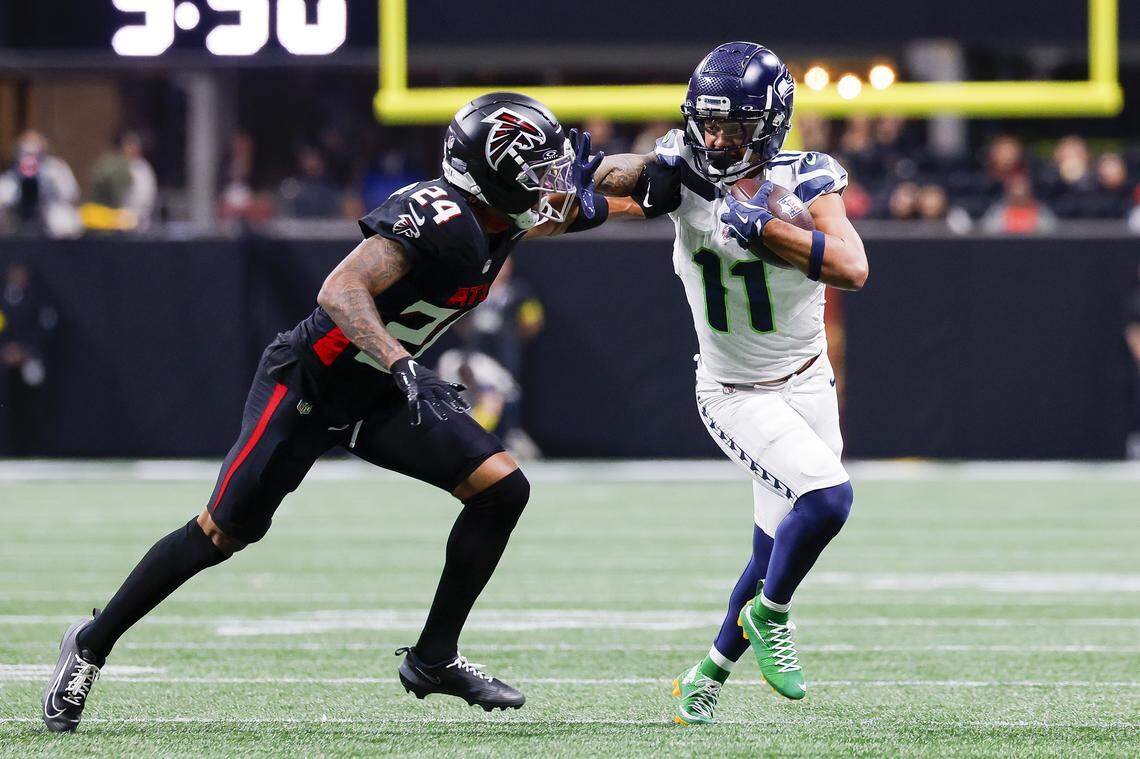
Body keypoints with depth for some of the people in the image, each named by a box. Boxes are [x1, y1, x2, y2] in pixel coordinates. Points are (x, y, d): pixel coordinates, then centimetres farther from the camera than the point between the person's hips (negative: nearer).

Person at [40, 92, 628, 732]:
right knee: (222, 534, -5)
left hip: (382, 392, 8)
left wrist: (577, 195, -3)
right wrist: (399, 364, -49)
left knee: (502, 488, -5)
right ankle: (92, 646, 14)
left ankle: (435, 657, 5)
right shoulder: (435, 216, -28)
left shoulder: (503, 220, -2)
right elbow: (341, 291, -37)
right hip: (311, 384, -8)